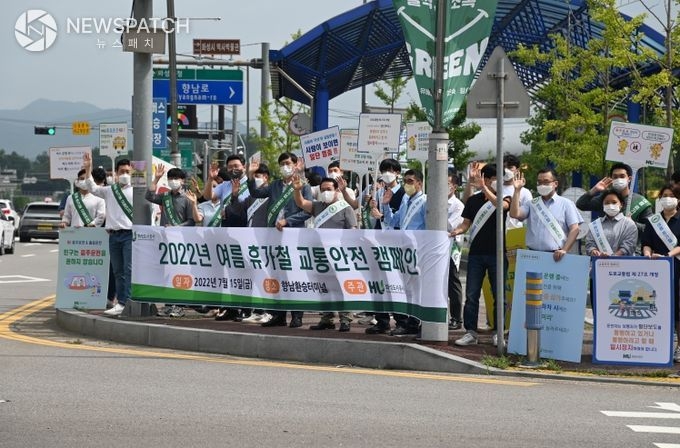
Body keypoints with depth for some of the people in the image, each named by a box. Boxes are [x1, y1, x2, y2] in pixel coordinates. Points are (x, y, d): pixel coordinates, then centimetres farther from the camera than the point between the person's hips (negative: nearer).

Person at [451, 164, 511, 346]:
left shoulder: (503, 198, 2)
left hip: (496, 254, -2)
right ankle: (470, 332, 4)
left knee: (499, 295, 2)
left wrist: (483, 188, -29)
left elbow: (502, 205, -22)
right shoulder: (473, 200, 9)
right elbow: (467, 223, 9)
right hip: (476, 253, 2)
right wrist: (458, 230, -12)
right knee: (471, 295, 0)